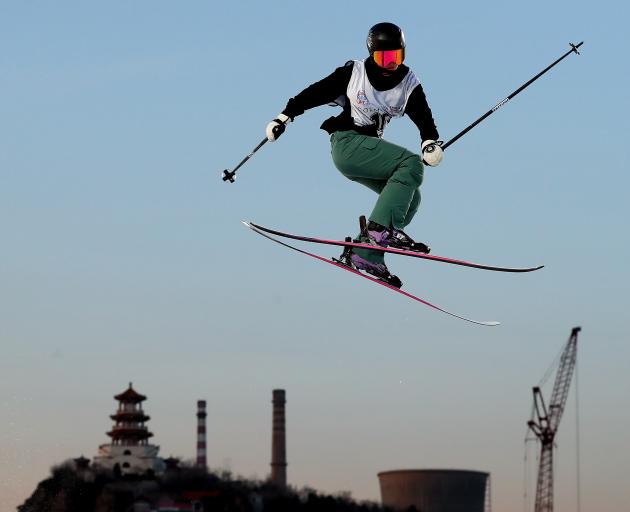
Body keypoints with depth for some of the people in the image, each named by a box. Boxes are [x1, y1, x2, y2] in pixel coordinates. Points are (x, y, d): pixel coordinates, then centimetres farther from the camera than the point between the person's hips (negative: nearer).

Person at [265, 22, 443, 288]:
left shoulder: (408, 85, 3)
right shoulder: (353, 73, -5)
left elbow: (423, 118, -8)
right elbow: (314, 94, 2)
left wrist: (430, 143, -28)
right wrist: (285, 116, 2)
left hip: (368, 150, 6)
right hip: (347, 143, -6)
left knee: (410, 198, -6)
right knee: (411, 163, -23)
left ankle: (364, 253, -5)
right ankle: (382, 227, -35)